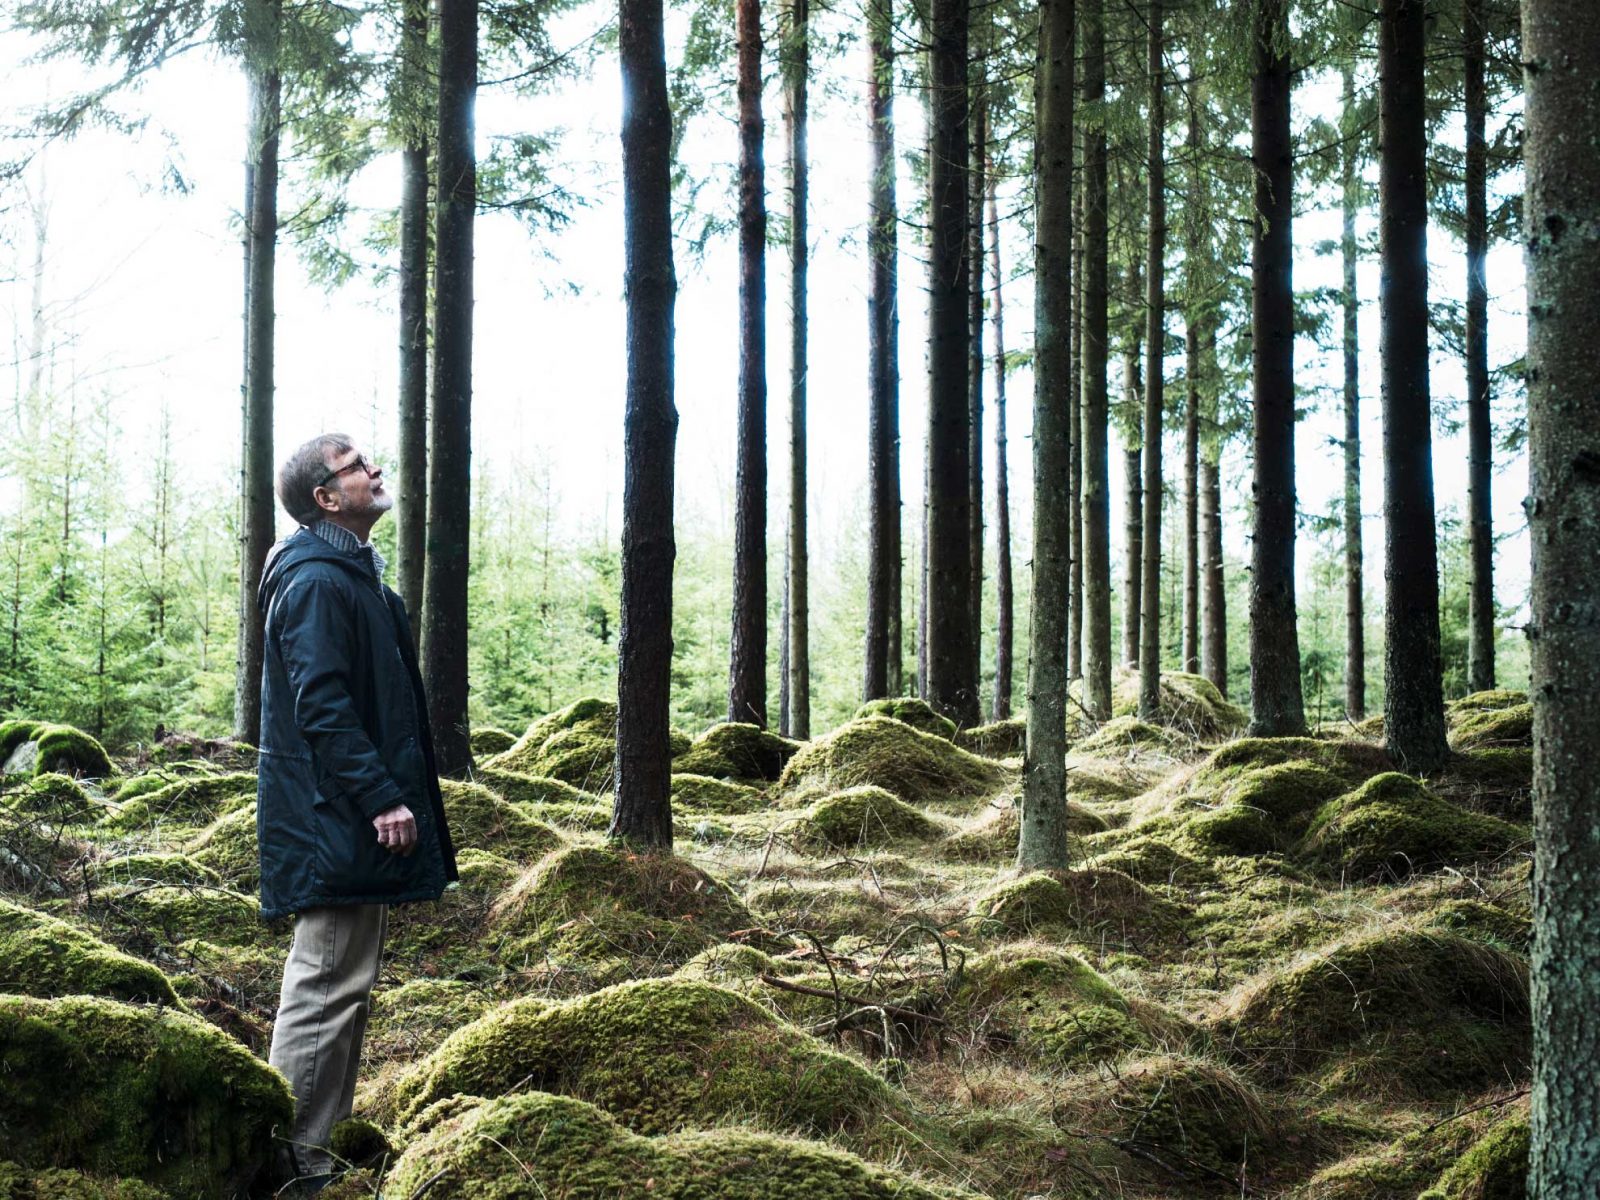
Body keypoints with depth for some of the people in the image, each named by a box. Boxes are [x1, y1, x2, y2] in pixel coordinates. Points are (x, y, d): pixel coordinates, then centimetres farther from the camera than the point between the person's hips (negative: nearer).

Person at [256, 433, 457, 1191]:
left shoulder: (352, 575, 18)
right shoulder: (316, 582, -15)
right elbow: (322, 704, -22)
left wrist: (388, 795, 20)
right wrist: (382, 798, -25)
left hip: (351, 820, 11)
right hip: (335, 823, -11)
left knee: (343, 985, 16)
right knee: (328, 989, -7)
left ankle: (318, 1148, 26)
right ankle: (296, 1166, 0)